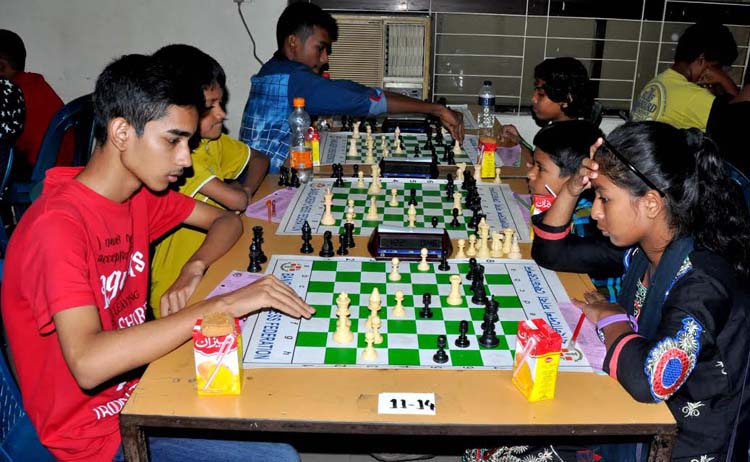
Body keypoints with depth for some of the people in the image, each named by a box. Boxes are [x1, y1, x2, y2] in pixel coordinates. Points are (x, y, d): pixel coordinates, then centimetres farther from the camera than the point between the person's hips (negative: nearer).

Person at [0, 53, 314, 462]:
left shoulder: (142, 192, -2)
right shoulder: (57, 225, -26)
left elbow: (226, 219, 10)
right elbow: (89, 363, -38)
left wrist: (195, 268, -11)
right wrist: (219, 305, -38)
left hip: (139, 377, 7)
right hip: (98, 428, -7)